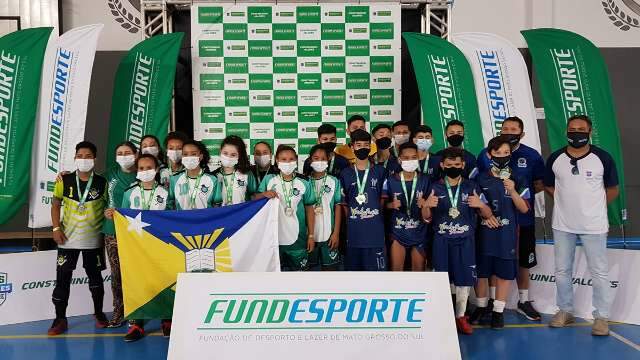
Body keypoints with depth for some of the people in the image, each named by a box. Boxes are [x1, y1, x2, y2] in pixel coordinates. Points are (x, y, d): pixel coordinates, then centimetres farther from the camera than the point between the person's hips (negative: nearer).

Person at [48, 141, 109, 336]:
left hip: (93, 239, 0)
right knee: (63, 278, 2)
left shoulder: (102, 183, -3)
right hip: (68, 238, 1)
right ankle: (60, 319, 14)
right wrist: (56, 228, -4)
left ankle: (98, 313, 28)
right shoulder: (65, 180, -2)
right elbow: (56, 204, 5)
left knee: (95, 277, 11)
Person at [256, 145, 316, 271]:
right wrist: (264, 194, -19)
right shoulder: (269, 179, -1)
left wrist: (311, 235, 2)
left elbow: (309, 209, 3)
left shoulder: (304, 182, -1)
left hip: (297, 238, 0)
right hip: (273, 237, 0)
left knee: (298, 269, 8)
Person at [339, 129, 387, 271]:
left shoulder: (380, 171, 5)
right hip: (353, 231, 1)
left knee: (376, 267, 1)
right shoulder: (346, 174, 7)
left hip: (375, 231, -1)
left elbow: (384, 200, 9)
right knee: (353, 268, 7)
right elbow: (344, 203, 10)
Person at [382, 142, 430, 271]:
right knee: (396, 270, 2)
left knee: (419, 270, 12)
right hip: (398, 232, -1)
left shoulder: (425, 180, -3)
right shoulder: (391, 180, -6)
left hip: (419, 232, 1)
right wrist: (391, 205, -17)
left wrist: (424, 205, -19)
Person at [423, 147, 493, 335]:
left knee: (464, 278, 4)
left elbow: (487, 215, 5)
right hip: (442, 240, 0)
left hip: (465, 240, 0)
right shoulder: (435, 188, 3)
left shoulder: (471, 187, 3)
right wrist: (427, 206, -16)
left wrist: (481, 205, -16)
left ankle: (460, 317, 19)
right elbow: (427, 218, 5)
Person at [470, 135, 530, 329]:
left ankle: (498, 311, 19)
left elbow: (524, 209, -2)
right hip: (484, 231, 0)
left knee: (504, 271, 5)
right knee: (480, 270, 8)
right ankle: (481, 306, 28)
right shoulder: (480, 179, 2)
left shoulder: (517, 180, 2)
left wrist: (512, 192, -16)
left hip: (507, 233, 0)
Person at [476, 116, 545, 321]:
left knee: (523, 260, 11)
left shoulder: (532, 156, 2)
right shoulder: (486, 154, 2)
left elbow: (541, 184, 5)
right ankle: (492, 301, 21)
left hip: (522, 218, 1)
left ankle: (524, 301, 28)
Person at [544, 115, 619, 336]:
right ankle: (565, 311, 26)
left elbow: (612, 189, 3)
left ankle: (601, 317, 16)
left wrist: (594, 207, 1)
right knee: (562, 271, 11)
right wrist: (566, 202, 4)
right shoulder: (555, 158, 0)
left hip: (594, 226, -2)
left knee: (599, 272, 3)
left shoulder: (602, 158, -6)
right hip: (562, 225, 3)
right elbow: (548, 185, 12)